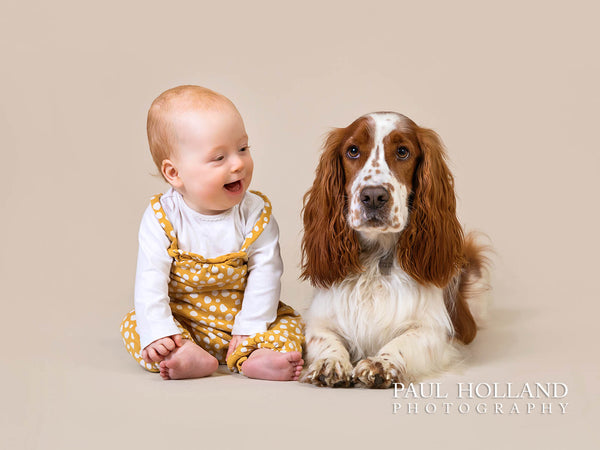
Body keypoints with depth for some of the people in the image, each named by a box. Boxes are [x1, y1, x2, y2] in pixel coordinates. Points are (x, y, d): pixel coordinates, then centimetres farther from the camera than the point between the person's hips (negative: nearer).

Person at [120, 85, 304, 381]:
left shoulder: (255, 213, -8)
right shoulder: (162, 217, -11)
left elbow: (264, 274, -11)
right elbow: (150, 279, -16)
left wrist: (250, 330, -20)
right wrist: (158, 331, -28)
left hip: (238, 320, 1)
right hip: (182, 321, -1)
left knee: (289, 323, -15)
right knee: (133, 324, -19)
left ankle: (249, 357, -41)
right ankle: (188, 355, -41)